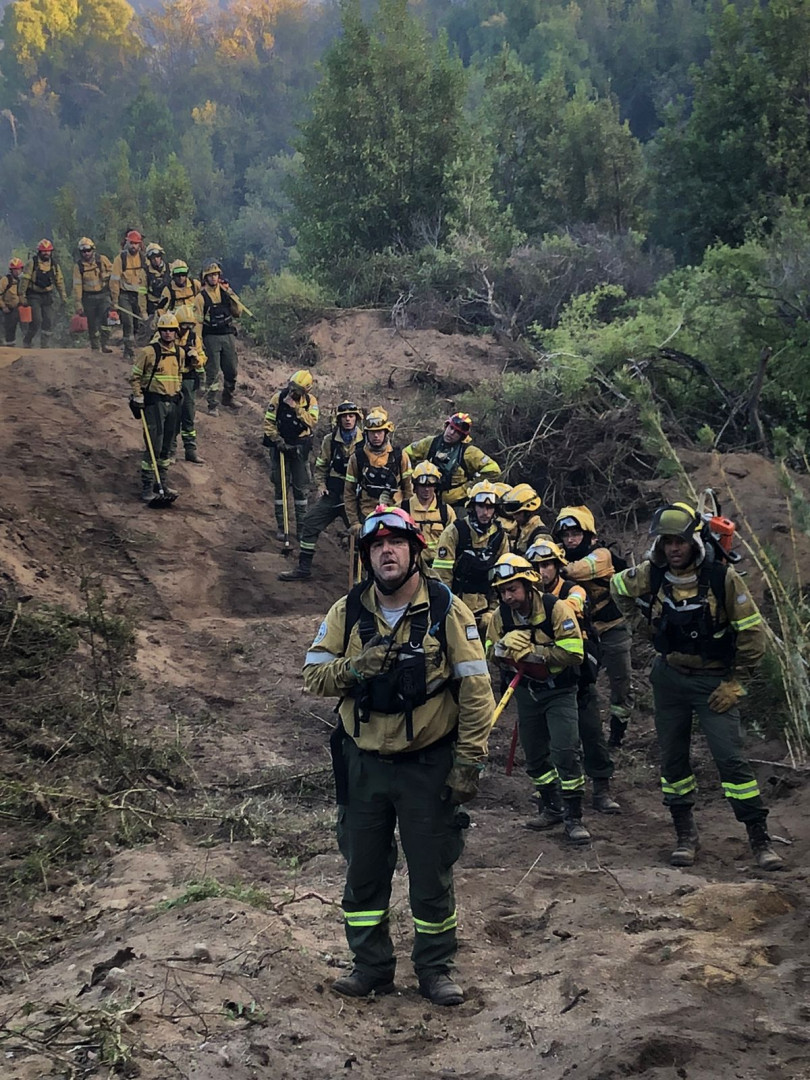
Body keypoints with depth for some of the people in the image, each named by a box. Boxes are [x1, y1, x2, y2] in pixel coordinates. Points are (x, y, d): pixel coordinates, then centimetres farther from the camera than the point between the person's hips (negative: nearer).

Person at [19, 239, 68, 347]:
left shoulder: (54, 264, 5)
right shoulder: (33, 262, -8)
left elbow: (59, 281, 13)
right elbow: (24, 279, -8)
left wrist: (63, 296, 8)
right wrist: (22, 296, -11)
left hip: (47, 296, 4)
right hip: (34, 296, -4)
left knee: (49, 321, 0)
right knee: (36, 321, -12)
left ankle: (45, 345, 8)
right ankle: (27, 341, 8)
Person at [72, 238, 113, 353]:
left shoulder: (102, 260, -2)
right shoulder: (78, 266, -3)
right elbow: (77, 286, -3)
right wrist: (78, 304, -6)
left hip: (103, 294, -1)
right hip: (89, 297, 1)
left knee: (104, 317, -18)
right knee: (92, 323, 5)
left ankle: (104, 344, -13)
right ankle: (95, 347, 16)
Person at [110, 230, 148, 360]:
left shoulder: (142, 258, 6)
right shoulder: (120, 258, -8)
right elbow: (114, 280, -7)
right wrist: (115, 300, -9)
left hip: (139, 295, 4)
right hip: (125, 295, -4)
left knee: (141, 322, 3)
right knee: (128, 324, -10)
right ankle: (129, 351, -5)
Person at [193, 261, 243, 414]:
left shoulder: (226, 292, 8)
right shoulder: (201, 297, -4)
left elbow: (238, 312, 4)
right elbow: (198, 321, -6)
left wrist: (231, 295, -8)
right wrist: (199, 342, -11)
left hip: (228, 335, 4)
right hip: (211, 337, -4)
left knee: (232, 370, 10)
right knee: (213, 372, -3)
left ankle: (228, 398, 30)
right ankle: (213, 405, 4)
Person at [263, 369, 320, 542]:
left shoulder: (310, 401, -6)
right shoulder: (278, 398, -9)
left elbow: (312, 422, -19)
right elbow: (269, 422, -6)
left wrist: (296, 408, -25)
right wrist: (278, 441, -14)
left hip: (299, 448, 0)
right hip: (280, 445, 0)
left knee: (300, 487, 4)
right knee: (280, 487, 3)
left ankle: (301, 527, 13)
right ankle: (281, 526, 10)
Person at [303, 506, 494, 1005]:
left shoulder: (446, 610, -9)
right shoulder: (348, 612, 0)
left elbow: (476, 691, -9)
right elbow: (313, 676, -2)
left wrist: (468, 763, -11)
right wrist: (355, 668, -22)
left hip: (428, 766, -3)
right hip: (363, 763, 3)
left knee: (432, 874, 8)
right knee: (363, 871, 13)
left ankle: (436, 968, 26)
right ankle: (372, 966, 30)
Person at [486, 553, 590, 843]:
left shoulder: (556, 608, -22)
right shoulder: (501, 615, -7)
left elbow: (574, 652, -26)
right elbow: (491, 651, 3)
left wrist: (534, 651, -29)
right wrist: (505, 645, -20)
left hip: (559, 691, -5)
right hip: (526, 691, 5)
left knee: (565, 751, -15)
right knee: (534, 754, 13)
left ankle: (574, 817, -5)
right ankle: (550, 806, 32)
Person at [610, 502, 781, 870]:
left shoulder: (722, 576, -17)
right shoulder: (650, 574, -8)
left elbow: (752, 631, -10)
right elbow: (618, 587, 15)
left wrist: (735, 682, -10)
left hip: (713, 680, -4)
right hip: (669, 677, 4)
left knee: (731, 758, -10)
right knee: (673, 758, 9)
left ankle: (760, 839, -2)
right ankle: (686, 835, 22)